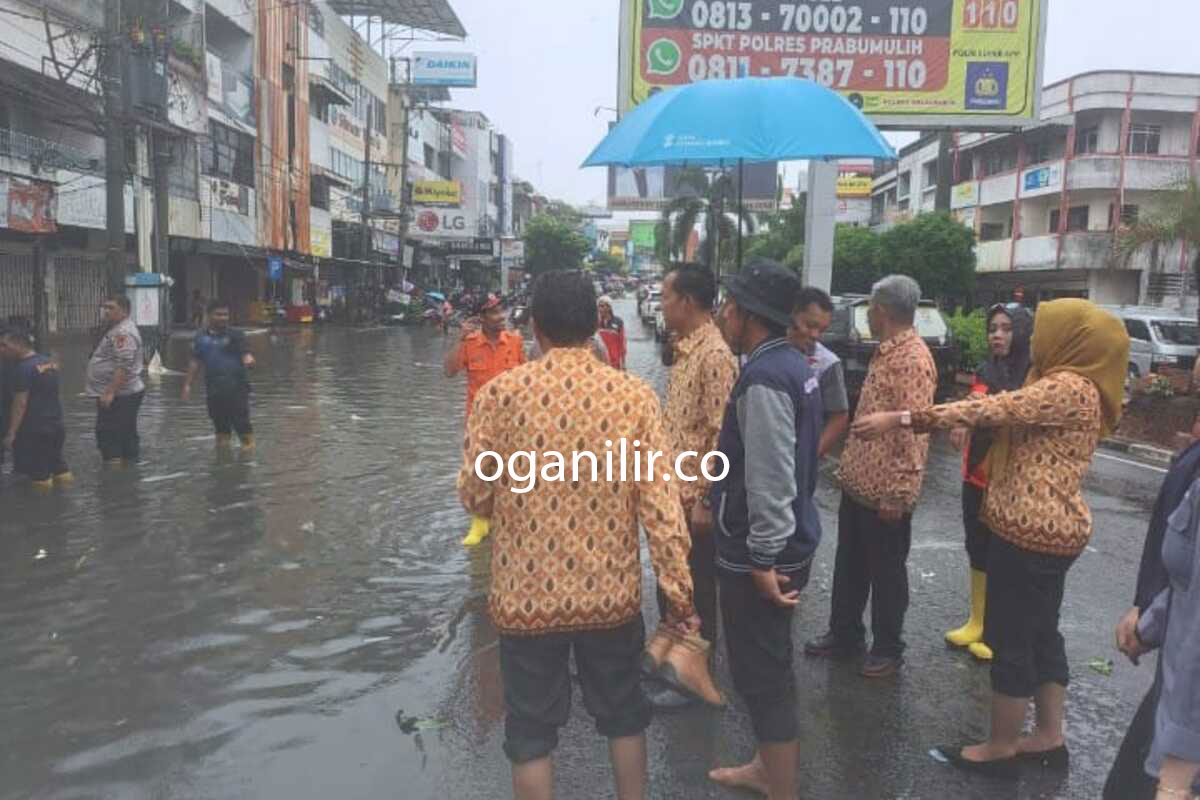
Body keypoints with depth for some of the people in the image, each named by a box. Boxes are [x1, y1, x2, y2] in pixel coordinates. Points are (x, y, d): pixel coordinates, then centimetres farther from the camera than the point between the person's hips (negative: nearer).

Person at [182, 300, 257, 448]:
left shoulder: (235, 335, -1)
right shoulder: (201, 337, 10)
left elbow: (245, 353, -11)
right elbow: (195, 363, 16)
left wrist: (248, 359, -35)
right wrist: (187, 384, 15)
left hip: (237, 387, -4)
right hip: (214, 389, 4)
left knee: (241, 422, -7)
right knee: (219, 422, 12)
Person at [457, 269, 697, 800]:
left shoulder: (500, 393, -11)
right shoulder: (634, 395, -9)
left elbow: (473, 496, -5)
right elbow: (661, 507, -10)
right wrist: (680, 595, -1)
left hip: (527, 595, -1)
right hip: (610, 593, 1)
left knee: (532, 730, 18)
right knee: (623, 715, 24)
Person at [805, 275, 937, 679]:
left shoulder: (913, 359, -20)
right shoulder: (886, 352, 12)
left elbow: (915, 432, -24)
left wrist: (898, 493, -23)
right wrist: (847, 466, 20)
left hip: (885, 493, -9)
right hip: (857, 484, 9)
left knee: (886, 574, 8)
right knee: (848, 567, 19)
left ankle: (887, 650, 24)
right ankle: (844, 635, 34)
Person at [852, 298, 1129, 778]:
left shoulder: (1067, 387, -18)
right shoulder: (1074, 386, 15)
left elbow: (992, 411, -27)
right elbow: (1010, 415, 21)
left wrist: (901, 419, -28)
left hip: (1033, 531, -10)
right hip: (1051, 528, 10)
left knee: (1010, 640, 1)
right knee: (1040, 633, 18)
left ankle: (1000, 748, 14)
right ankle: (1049, 737, 31)